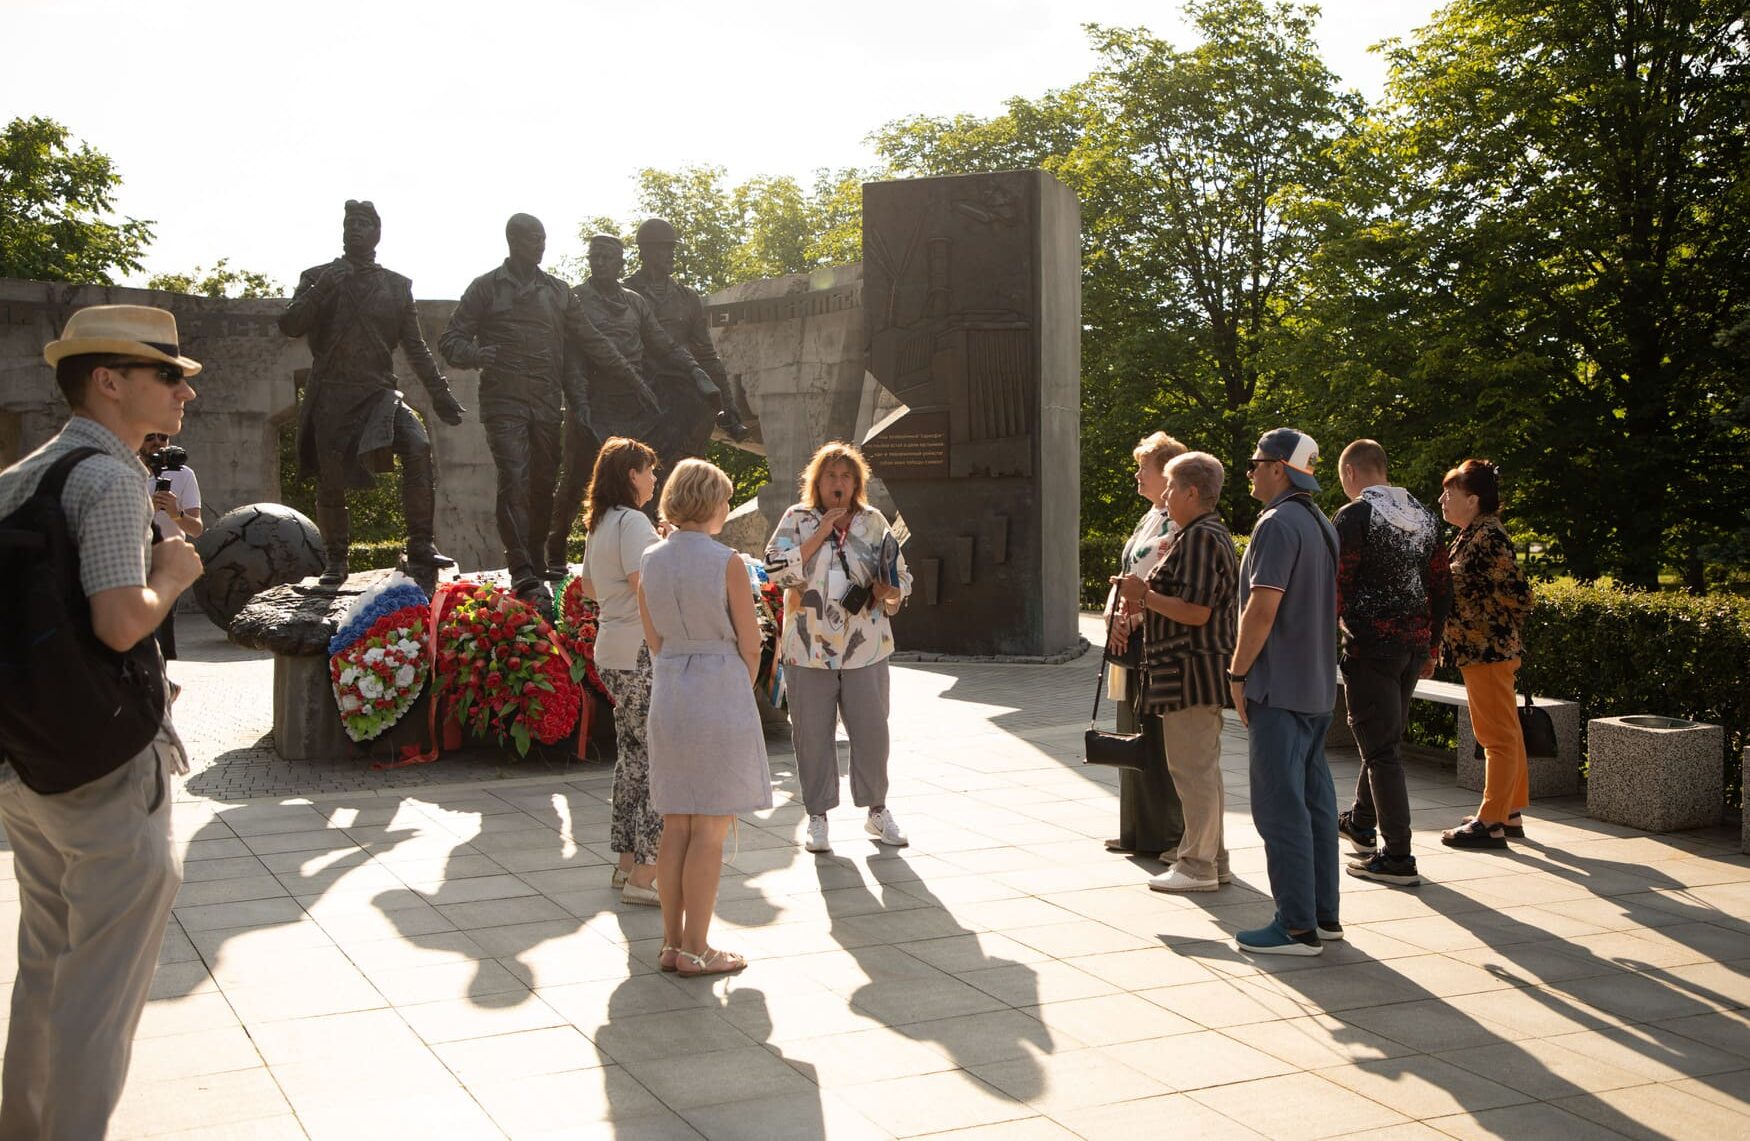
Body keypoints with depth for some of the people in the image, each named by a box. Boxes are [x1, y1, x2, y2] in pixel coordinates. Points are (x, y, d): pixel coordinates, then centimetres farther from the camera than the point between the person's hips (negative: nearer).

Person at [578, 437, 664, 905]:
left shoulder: (598, 524, 15)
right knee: (660, 760, -7)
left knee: (632, 757, 16)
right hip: (641, 655, -10)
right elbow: (644, 583, -27)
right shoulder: (632, 521, -15)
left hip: (613, 654, 10)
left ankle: (628, 861, 23)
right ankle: (645, 875, -6)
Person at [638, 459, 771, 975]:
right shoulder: (727, 563, -13)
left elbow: (654, 640, 10)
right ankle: (696, 949, 6)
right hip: (720, 693, -6)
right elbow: (750, 645, -7)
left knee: (675, 826, 12)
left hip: (668, 694, 6)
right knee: (710, 831, 1)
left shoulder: (651, 561, 4)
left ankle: (672, 942, 18)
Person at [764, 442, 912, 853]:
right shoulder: (797, 519, 2)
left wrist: (890, 591, -12)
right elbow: (777, 569, -12)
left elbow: (902, 576, 11)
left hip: (866, 647, 2)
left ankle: (877, 811, 22)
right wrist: (820, 534, -13)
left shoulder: (873, 522, 8)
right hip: (809, 648, -1)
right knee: (813, 734, 3)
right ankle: (818, 817, 16)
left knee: (872, 730, 5)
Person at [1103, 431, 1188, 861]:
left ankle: (1175, 836, 2)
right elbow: (1125, 577, 16)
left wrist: (1135, 617, -19)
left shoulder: (1179, 523, -11)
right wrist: (1114, 617, -1)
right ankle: (1139, 831, 22)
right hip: (1130, 641, 10)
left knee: (1162, 739, -6)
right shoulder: (1147, 520, 18)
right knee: (1133, 734, 13)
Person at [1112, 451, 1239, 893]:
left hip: (1191, 671, -11)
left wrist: (1145, 595, -15)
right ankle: (1211, 860, 23)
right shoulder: (1210, 534, 18)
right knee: (1202, 767, 15)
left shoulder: (1200, 537, -17)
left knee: (1192, 768, -5)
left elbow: (1196, 612, -23)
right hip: (1197, 671, 11)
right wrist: (1147, 603, 13)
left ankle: (1198, 865, 1)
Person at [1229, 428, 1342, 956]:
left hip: (1278, 688, -10)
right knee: (1315, 799, 13)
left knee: (1281, 807, -6)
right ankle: (1323, 914, 19)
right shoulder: (1323, 525, 15)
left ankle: (1297, 926, -4)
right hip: (1318, 685, 10)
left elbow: (1263, 607, -21)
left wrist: (1238, 673, -13)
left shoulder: (1278, 524, -15)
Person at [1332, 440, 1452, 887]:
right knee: (1386, 737, 22)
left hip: (1370, 644, -7)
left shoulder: (1354, 515, -10)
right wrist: (1431, 648, 21)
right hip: (1414, 644, 8)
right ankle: (1361, 823, 39)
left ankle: (1397, 856, -3)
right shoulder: (1423, 517, 12)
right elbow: (1441, 589, 14)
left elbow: (1338, 585, -15)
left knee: (1381, 747, -4)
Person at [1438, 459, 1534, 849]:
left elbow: (1517, 592, -21)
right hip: (1480, 651, 11)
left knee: (1498, 737, -5)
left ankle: (1490, 823, -1)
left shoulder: (1488, 536, -17)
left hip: (1487, 650, -11)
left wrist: (1498, 634, -10)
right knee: (1505, 735, 15)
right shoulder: (1471, 536, 14)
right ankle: (1510, 813, 24)